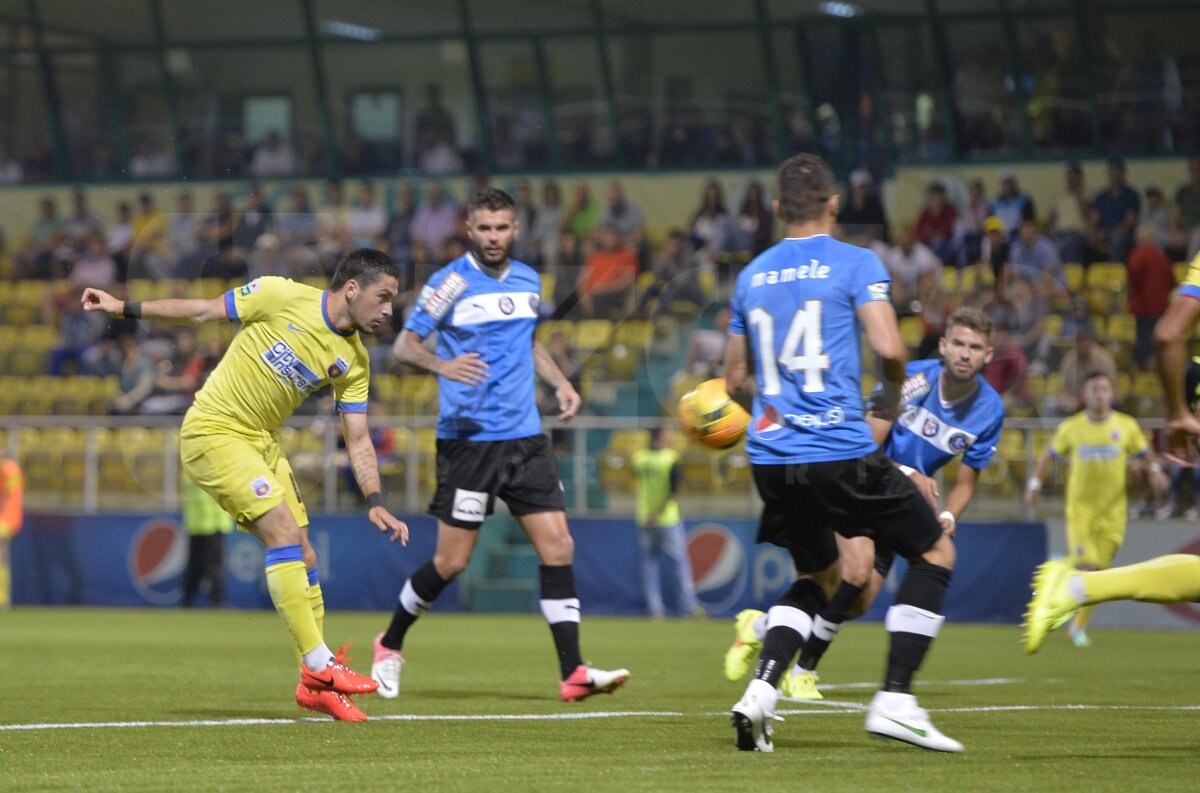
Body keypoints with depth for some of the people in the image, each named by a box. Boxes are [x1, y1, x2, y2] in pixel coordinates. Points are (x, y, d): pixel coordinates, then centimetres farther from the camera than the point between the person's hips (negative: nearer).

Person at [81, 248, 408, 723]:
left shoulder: (354, 361, 2)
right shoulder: (283, 297, -15)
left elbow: (358, 439, 5)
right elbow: (204, 312, -7)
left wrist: (375, 503, -8)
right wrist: (125, 309, -8)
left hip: (262, 442, 7)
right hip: (214, 431, -7)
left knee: (303, 558, 1)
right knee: (285, 531, -20)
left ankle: (314, 685, 9)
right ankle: (320, 665, -19)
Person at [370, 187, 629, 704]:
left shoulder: (527, 280, 11)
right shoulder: (451, 283, -7)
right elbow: (404, 344, -7)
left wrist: (560, 383, 13)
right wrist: (443, 365, -27)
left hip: (525, 436, 5)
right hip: (468, 440, -5)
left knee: (557, 548, -5)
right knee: (451, 561, -2)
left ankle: (573, 672, -4)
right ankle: (390, 645, 22)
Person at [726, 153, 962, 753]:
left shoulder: (751, 276, 13)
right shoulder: (855, 263, -3)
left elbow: (736, 380, 20)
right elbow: (889, 347, -15)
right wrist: (893, 394, 6)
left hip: (769, 456, 6)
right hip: (840, 451, -6)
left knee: (819, 575, 24)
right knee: (935, 553, 10)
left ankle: (759, 693, 3)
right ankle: (895, 700, -1)